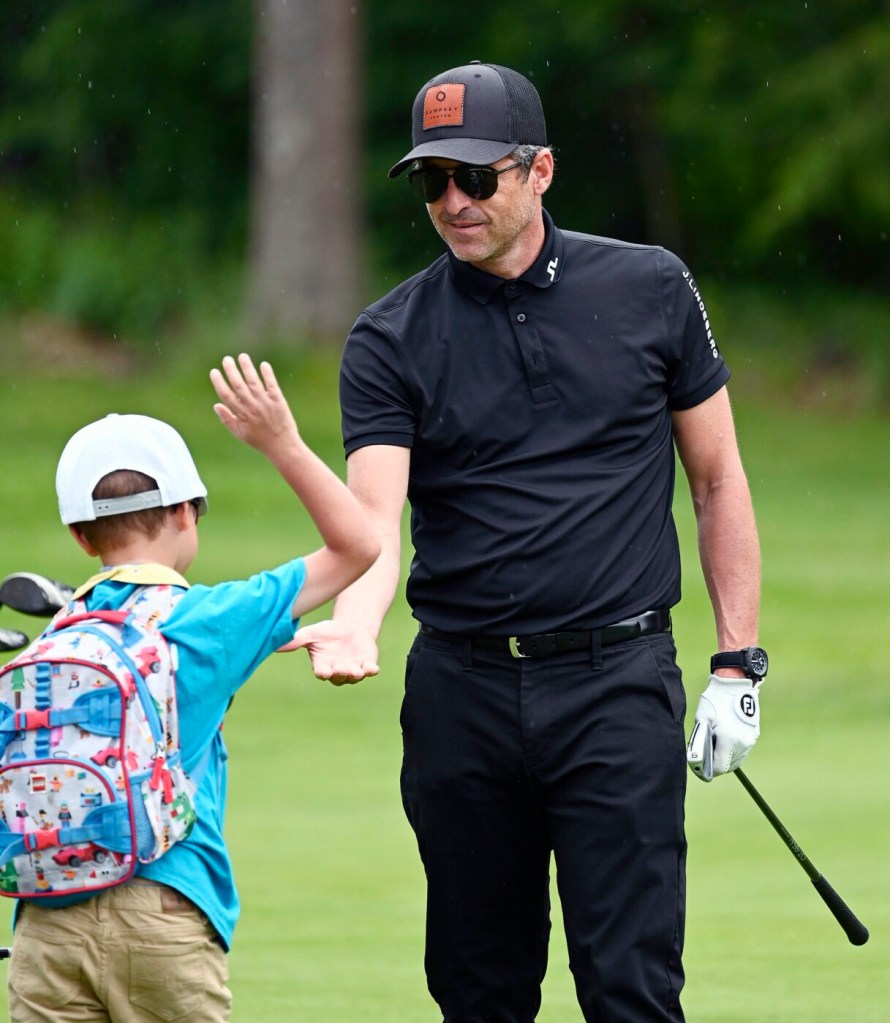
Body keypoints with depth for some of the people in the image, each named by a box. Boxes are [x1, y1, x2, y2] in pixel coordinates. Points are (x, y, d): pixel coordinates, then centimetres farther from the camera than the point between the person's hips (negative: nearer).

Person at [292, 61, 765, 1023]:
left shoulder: (650, 290, 4)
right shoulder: (389, 339, 3)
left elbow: (718, 479, 11)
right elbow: (375, 520, -9)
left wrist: (737, 664, 4)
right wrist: (354, 625, -31)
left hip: (618, 685, -2)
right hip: (461, 687, 2)